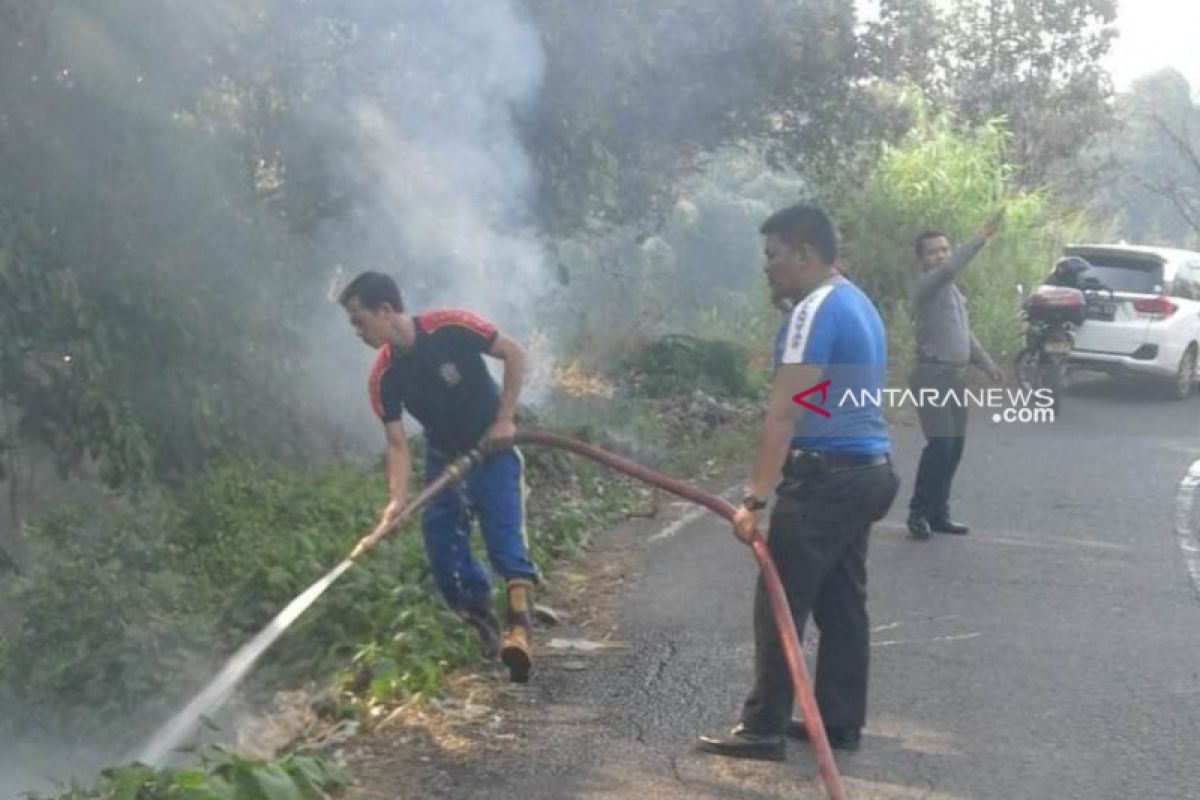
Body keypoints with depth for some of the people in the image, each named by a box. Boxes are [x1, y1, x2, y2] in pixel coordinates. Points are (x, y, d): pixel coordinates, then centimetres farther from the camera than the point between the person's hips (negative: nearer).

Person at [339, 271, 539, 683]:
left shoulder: (450, 327, -24)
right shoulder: (383, 376, -13)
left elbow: (514, 354, -15)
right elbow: (398, 444, -13)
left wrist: (504, 419, -19)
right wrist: (397, 500, -29)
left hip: (491, 447, -4)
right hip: (443, 456, 5)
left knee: (504, 538, -19)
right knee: (442, 544, -1)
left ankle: (519, 626, -28)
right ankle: (483, 628, 13)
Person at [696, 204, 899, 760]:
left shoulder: (815, 311, -16)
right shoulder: (857, 303, 16)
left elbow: (782, 415, -21)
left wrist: (754, 498, -22)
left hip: (825, 478, -10)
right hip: (866, 470, 10)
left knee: (779, 606, -4)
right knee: (842, 605, 12)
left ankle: (764, 729, 0)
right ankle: (840, 721, 17)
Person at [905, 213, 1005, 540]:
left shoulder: (953, 290, 20)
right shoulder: (926, 284, -8)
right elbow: (951, 268, -29)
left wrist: (987, 364, 18)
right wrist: (981, 237, -33)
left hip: (957, 376, 9)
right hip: (932, 375, -9)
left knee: (955, 447, 7)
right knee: (940, 444, -15)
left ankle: (938, 513, 13)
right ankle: (918, 513, -7)